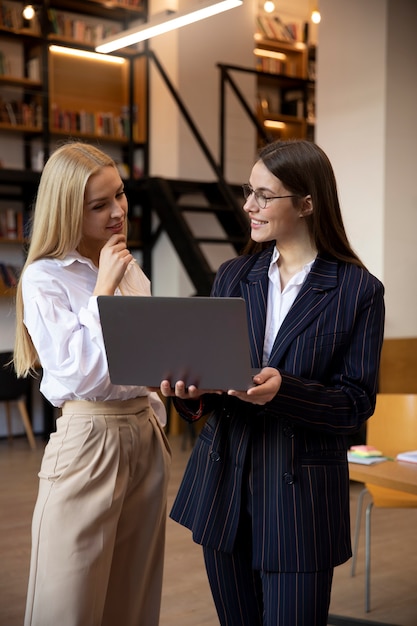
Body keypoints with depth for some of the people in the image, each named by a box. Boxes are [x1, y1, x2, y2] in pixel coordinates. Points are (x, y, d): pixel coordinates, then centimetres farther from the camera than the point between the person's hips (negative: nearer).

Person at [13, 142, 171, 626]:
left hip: (145, 436, 6)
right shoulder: (44, 278, -9)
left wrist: (156, 423, 16)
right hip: (89, 437, -6)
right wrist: (103, 289, -15)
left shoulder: (131, 269, 12)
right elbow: (76, 372, -17)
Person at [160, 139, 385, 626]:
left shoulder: (358, 291, -6)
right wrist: (192, 388, -15)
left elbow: (356, 402, -8)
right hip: (224, 483, 4)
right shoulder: (232, 277, 7)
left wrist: (284, 391, -25)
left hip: (302, 496, -4)